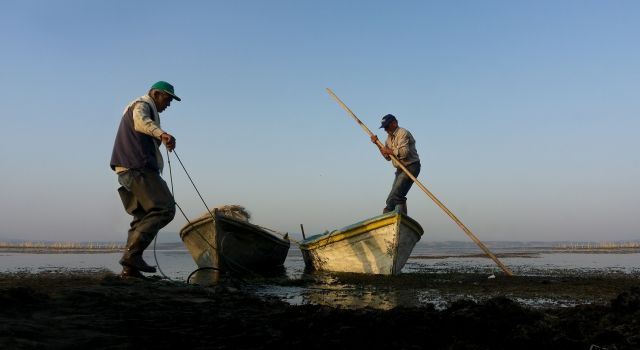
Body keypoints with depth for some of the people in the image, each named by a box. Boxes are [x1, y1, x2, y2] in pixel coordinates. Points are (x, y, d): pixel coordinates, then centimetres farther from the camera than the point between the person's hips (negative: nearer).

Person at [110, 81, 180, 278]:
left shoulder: (144, 108, 31)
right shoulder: (142, 105, -1)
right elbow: (141, 121, -27)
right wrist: (161, 134, -43)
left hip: (127, 171, 10)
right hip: (138, 168, -10)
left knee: (143, 216, 11)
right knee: (164, 209, -18)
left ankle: (129, 267, 6)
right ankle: (132, 253, -25)